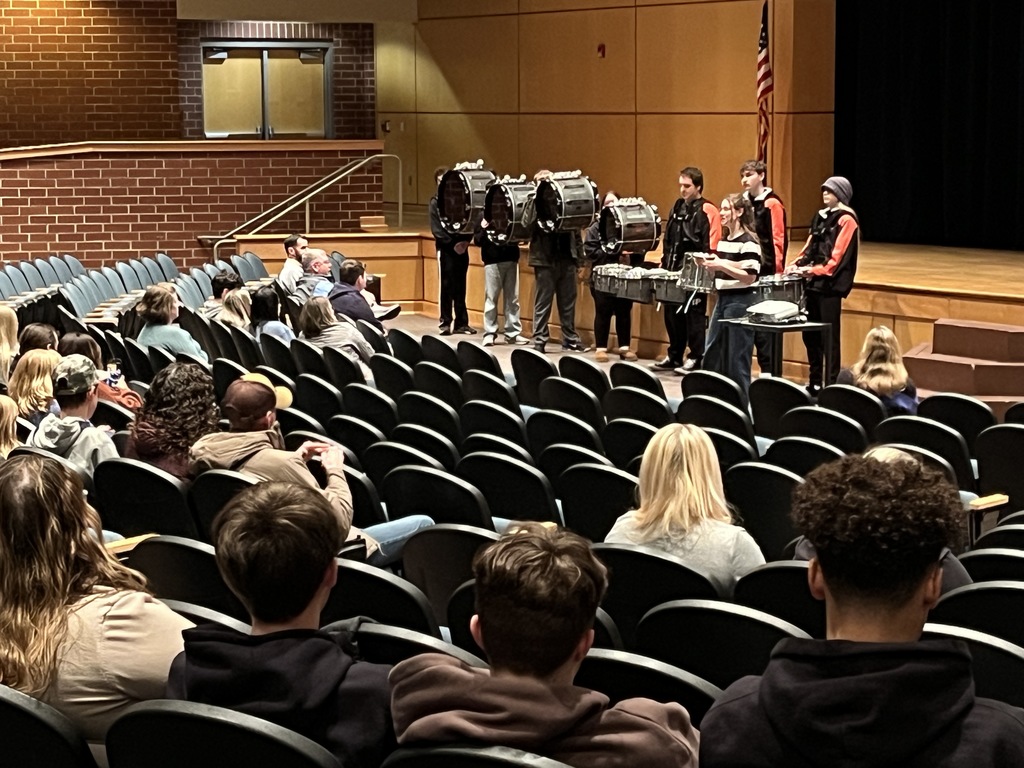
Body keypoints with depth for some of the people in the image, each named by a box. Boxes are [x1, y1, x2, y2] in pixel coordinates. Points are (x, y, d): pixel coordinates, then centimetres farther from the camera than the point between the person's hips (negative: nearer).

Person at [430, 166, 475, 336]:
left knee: (460, 287, 7)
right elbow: (436, 229, -7)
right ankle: (445, 323, 4)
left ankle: (461, 323, 11)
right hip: (445, 249, -3)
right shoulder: (435, 203, 1)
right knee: (446, 286, -1)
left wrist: (466, 241, -9)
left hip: (462, 248, 3)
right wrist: (452, 244, -15)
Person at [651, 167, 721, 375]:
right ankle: (674, 356, 21)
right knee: (672, 314, 11)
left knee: (694, 315, -1)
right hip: (674, 271, 7)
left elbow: (711, 246, -14)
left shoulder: (707, 211, -9)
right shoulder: (678, 207, 14)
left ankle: (696, 358, 6)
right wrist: (665, 262, 14)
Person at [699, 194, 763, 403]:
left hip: (741, 301, -9)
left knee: (737, 357, -3)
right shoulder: (723, 240, 13)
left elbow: (750, 276, -19)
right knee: (712, 354, 11)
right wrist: (709, 265, 1)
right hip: (722, 299, 9)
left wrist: (722, 265, -23)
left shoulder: (748, 242, -13)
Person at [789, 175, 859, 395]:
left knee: (830, 336, -4)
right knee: (810, 334, 10)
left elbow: (837, 258, -15)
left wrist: (811, 270, -20)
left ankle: (831, 383, 1)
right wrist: (797, 265, 1)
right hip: (813, 284, 8)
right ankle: (815, 382, 19)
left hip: (830, 286, -8)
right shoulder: (821, 216, 15)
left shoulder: (846, 220, -8)